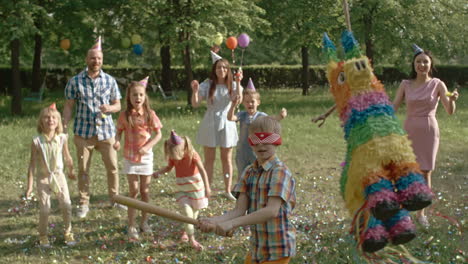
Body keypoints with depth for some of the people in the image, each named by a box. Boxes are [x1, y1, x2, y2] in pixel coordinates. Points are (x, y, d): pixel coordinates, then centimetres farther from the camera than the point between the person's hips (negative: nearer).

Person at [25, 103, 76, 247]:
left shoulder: (62, 138, -8)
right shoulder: (37, 141, -15)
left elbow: (67, 157, 9)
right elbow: (32, 164, -9)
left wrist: (71, 172, 22)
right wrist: (29, 185, -8)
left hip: (58, 176, 2)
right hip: (43, 178, -2)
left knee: (66, 205, 0)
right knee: (44, 209, 1)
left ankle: (68, 233, 20)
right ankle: (43, 237, 19)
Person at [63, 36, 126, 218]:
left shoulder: (110, 81, 4)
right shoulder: (75, 81, 0)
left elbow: (118, 105, 8)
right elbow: (69, 106, 2)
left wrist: (110, 108, -15)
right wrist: (64, 127, -8)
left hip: (106, 131, 1)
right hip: (83, 132, -1)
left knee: (112, 167, 5)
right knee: (83, 169, 4)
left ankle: (114, 199, 22)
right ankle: (84, 204, 14)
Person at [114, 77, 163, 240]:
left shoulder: (150, 114, -6)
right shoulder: (125, 115, -5)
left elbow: (158, 134, -3)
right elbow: (119, 131, 3)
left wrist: (147, 147, -16)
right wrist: (117, 141, -19)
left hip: (146, 156, 1)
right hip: (130, 157, -1)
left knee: (145, 191, 9)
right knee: (134, 191, -4)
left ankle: (144, 222, 24)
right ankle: (131, 226, 2)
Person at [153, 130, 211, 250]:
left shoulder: (192, 154, -19)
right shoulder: (173, 156, -8)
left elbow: (202, 170, -22)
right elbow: (169, 167, 11)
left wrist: (207, 187, -29)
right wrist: (158, 172, -8)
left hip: (195, 185, -2)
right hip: (182, 188, 2)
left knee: (194, 211, 12)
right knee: (187, 211, -13)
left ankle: (186, 232, 36)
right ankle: (192, 240, -12)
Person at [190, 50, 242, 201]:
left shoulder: (232, 85, -1)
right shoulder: (207, 85, -4)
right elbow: (195, 104, -10)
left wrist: (238, 83, -31)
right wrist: (195, 91, -28)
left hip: (226, 124, 1)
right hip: (210, 125, -1)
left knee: (227, 159, 9)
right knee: (209, 159, 5)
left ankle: (228, 191, 17)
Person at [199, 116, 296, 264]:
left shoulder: (280, 172, -17)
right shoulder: (249, 173, 5)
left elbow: (272, 211, -28)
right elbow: (239, 210, -4)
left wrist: (232, 223, -34)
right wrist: (214, 221, -23)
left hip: (277, 249, -7)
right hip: (257, 246, 7)